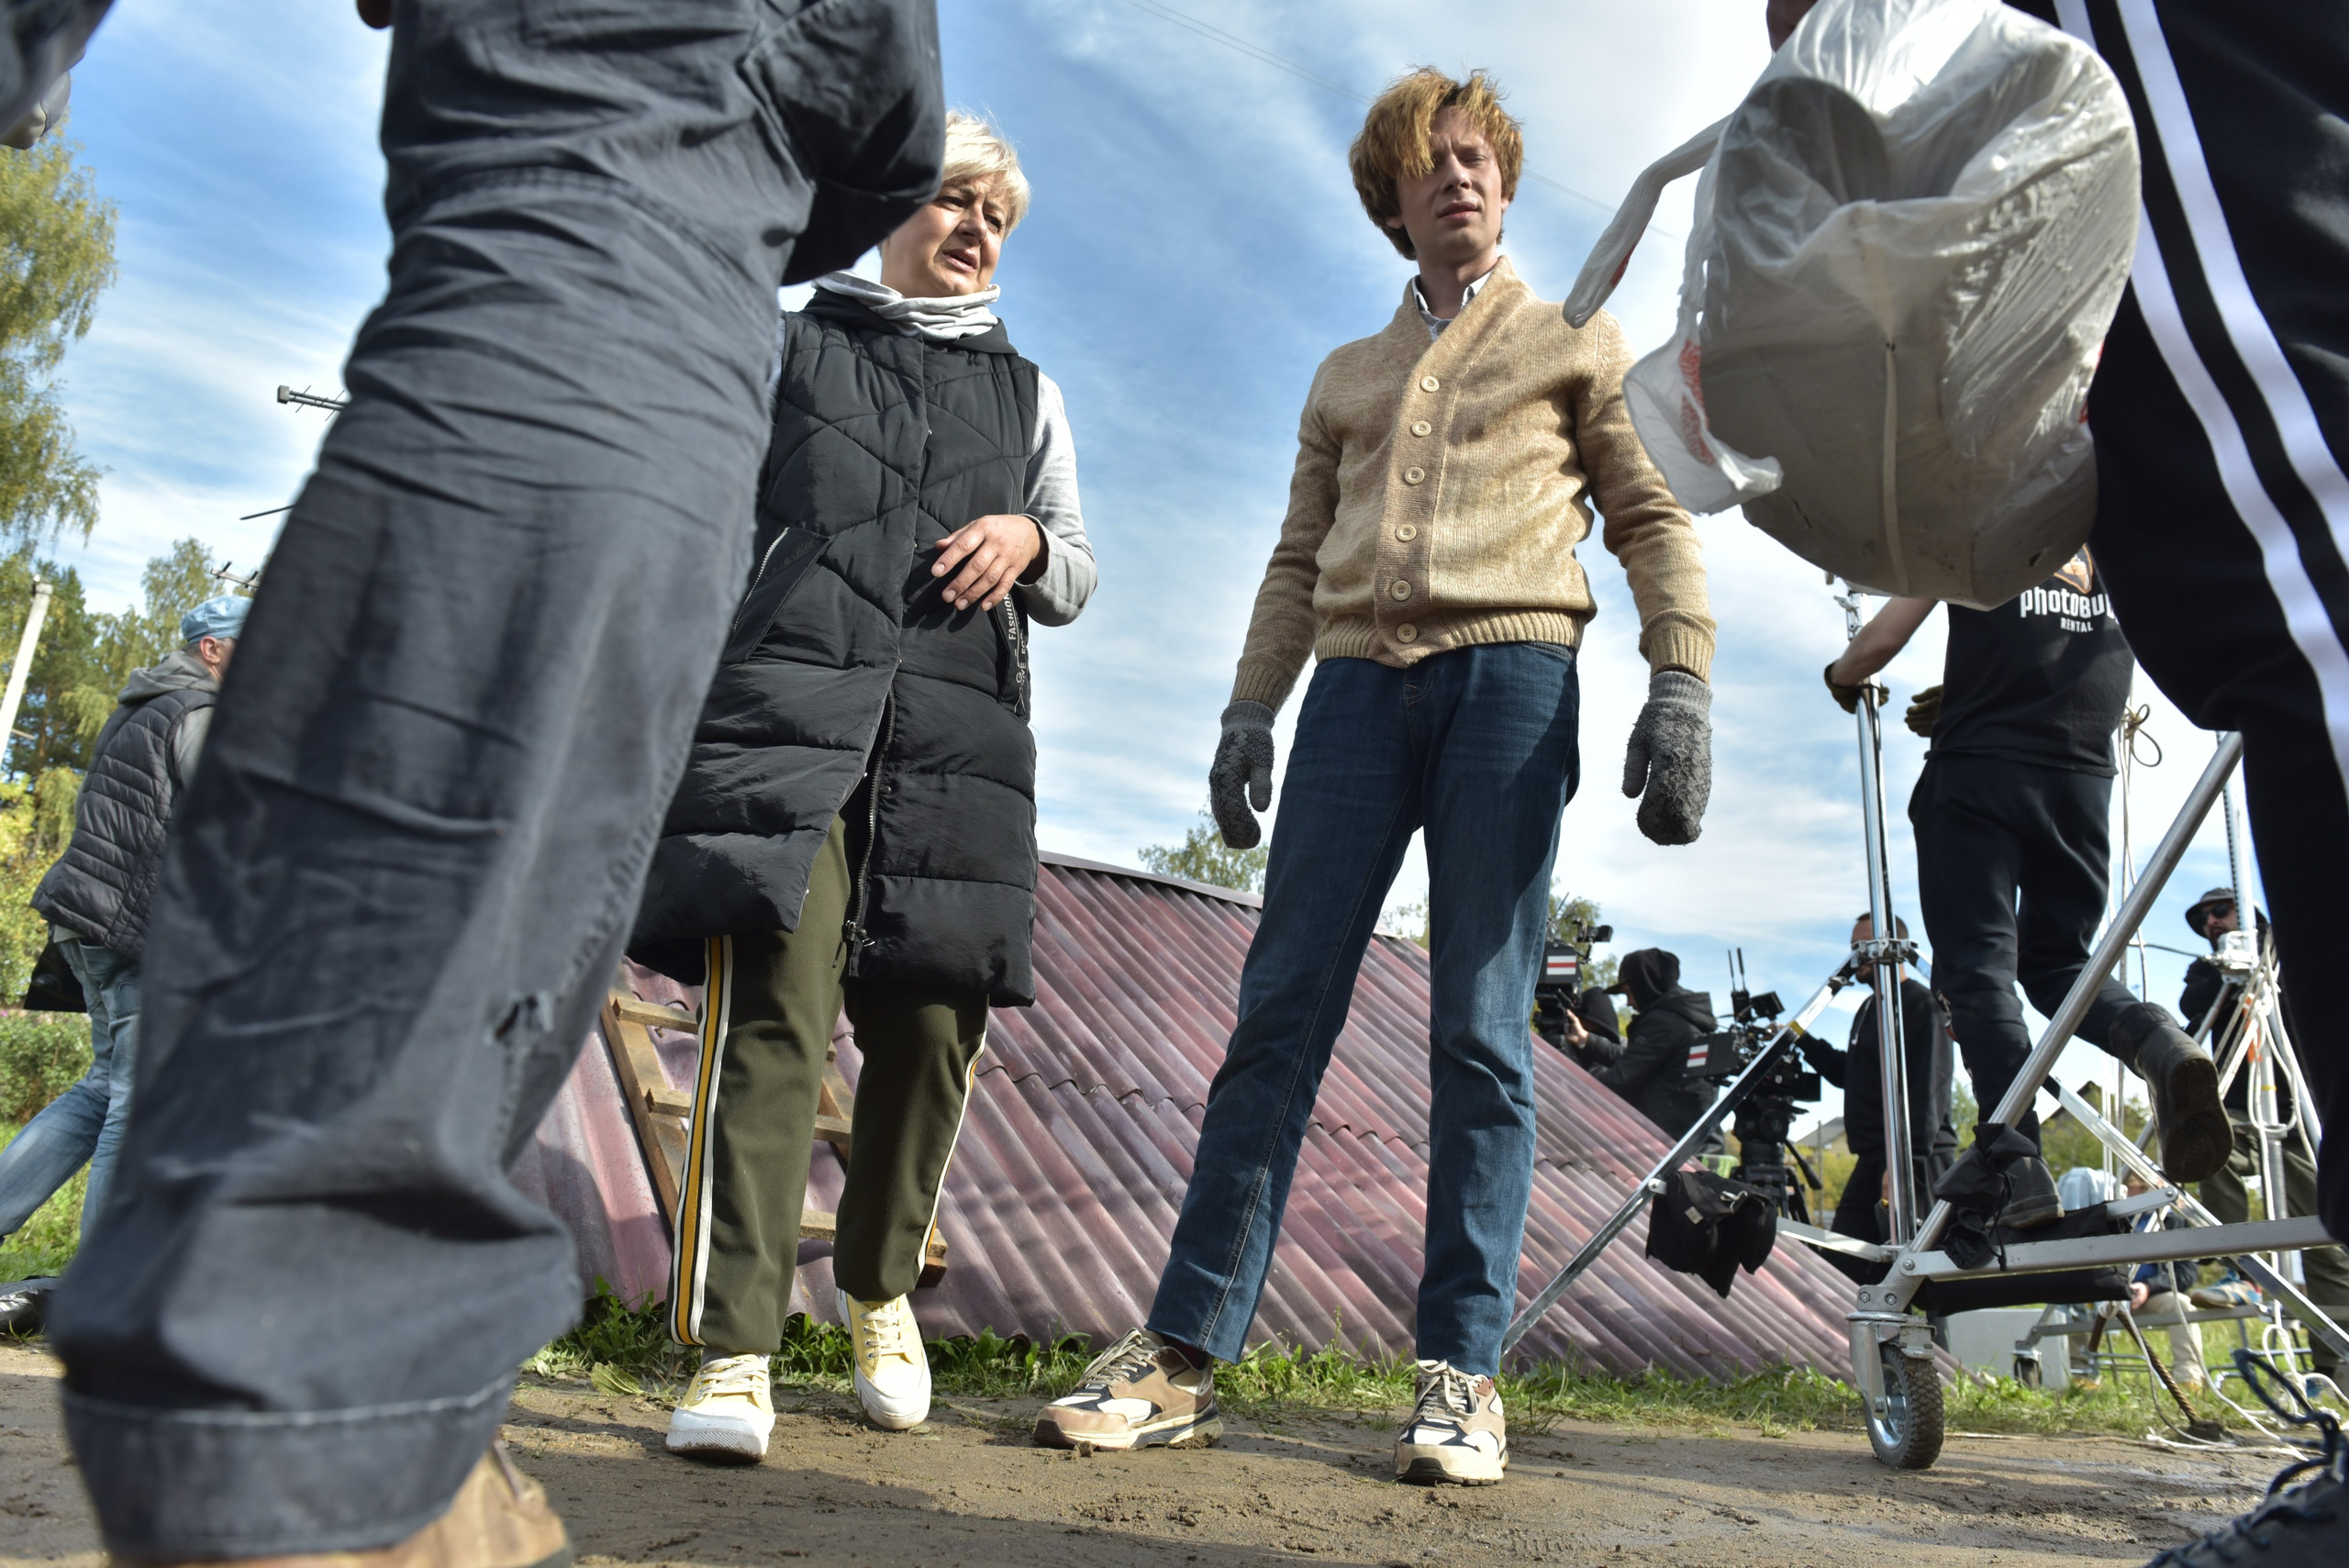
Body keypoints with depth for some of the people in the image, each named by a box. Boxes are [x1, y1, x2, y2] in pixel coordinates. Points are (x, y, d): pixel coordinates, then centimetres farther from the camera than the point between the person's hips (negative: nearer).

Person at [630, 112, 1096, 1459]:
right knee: (773, 1007, -16)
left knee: (932, 1025, 0)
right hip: (793, 698, -2)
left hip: (959, 729, 3)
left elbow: (1077, 579, 22)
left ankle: (880, 1289, 22)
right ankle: (736, 1356, -14)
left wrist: (1031, 540, 0)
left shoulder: (1027, 393, 26)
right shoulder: (786, 350, 20)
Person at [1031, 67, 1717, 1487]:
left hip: (1511, 672, -2)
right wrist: (1251, 710, 8)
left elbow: (1653, 519, 9)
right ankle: (1185, 1354, -1)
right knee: (1280, 1011, -4)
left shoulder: (1578, 342, 18)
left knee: (1480, 1030, -6)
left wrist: (1682, 684, -5)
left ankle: (1464, 1373, 0)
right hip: (1357, 681, 3)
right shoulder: (1348, 376, 26)